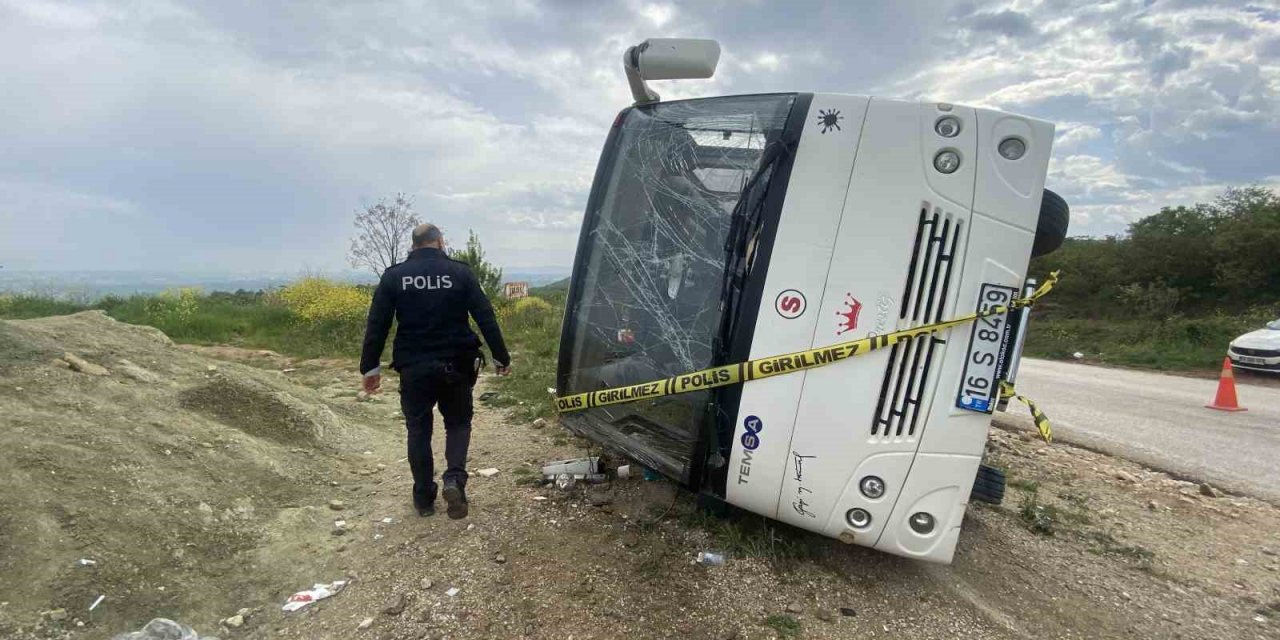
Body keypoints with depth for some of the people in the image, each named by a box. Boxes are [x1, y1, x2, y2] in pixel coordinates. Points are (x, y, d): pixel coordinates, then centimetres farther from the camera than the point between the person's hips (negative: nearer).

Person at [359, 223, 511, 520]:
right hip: (455, 365, 0)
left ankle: (424, 497, 19)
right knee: (458, 423, 17)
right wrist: (501, 357, 2)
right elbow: (486, 317, -5)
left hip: (414, 368, 1)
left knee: (419, 430, 14)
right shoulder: (460, 272, -2)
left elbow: (377, 325, -1)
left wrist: (370, 366, 6)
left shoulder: (393, 276, 0)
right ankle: (454, 478, -4)